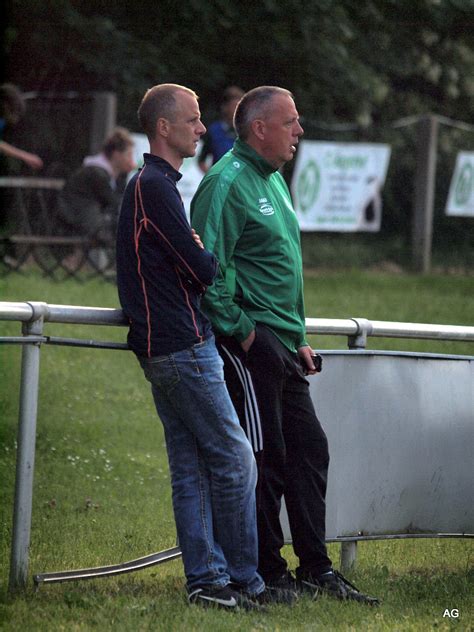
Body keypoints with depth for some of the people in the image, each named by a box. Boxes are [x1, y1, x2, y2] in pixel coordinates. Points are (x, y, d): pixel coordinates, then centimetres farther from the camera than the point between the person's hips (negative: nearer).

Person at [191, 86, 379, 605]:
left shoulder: (272, 180, 19)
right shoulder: (227, 183, -12)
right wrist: (240, 329, -18)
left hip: (282, 345, 10)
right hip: (250, 343, -10)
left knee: (308, 449, 11)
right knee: (263, 459, -6)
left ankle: (316, 568, 17)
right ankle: (266, 572, 2)